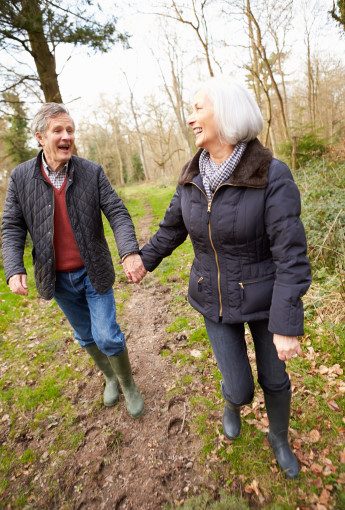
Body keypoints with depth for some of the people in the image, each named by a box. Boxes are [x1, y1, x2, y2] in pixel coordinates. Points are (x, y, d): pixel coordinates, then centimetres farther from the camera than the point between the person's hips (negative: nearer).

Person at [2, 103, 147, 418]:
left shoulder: (92, 172, -8)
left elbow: (117, 213, -14)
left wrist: (130, 251, -30)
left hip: (94, 273, -2)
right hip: (58, 279, 3)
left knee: (107, 336, -1)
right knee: (85, 336, 18)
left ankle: (129, 385, 28)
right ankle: (110, 377, 45)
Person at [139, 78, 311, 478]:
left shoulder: (272, 175, -21)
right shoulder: (193, 176, -7)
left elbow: (290, 253, -21)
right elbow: (174, 225, 9)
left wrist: (288, 326, -21)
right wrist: (146, 260, 22)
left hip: (262, 295, -2)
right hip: (215, 298, 3)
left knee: (273, 377, 20)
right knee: (240, 388, 11)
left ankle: (279, 437, 53)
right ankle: (232, 403, 52)